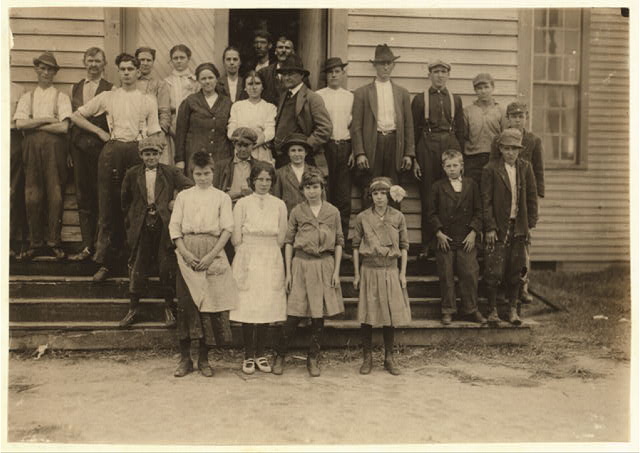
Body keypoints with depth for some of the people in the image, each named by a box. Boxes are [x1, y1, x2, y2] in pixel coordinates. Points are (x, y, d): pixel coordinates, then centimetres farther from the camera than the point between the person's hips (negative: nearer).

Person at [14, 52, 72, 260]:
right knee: (32, 195, -1)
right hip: (32, 147, 2)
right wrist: (47, 120, -3)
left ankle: (54, 242, 2)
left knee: (55, 194, -5)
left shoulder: (61, 97, 9)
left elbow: (63, 127, -5)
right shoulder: (27, 97, 17)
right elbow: (19, 123, 2)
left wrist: (34, 124, -2)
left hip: (54, 147, -2)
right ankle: (35, 242, 6)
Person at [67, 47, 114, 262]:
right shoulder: (76, 88, 16)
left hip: (100, 146, -5)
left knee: (100, 196, 0)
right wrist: (70, 147, 10)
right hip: (79, 146, 5)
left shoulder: (110, 89, 0)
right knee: (83, 197, 5)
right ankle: (87, 246, 10)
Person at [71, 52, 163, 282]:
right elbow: (76, 116, 16)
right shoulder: (107, 97, 12)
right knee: (109, 204, 1)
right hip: (112, 150, 1)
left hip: (138, 151, -1)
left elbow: (154, 133, 8)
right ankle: (105, 261, 7)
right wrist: (100, 132, 6)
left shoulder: (148, 100, 11)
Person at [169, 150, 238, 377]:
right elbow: (174, 226, 7)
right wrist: (185, 252, -7)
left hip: (212, 254, -1)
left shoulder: (222, 198, 9)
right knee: (185, 304, -3)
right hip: (187, 254, 1)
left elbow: (227, 229, 0)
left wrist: (212, 255, -10)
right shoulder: (183, 196, 14)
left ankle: (204, 359, 9)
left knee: (210, 305, -2)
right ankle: (185, 358, 7)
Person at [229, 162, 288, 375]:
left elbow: (281, 239, 8)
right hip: (248, 261, -2)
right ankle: (248, 356, 8)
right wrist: (251, 252, 3)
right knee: (248, 308, -2)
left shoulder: (279, 205, 6)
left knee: (266, 307, 3)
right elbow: (236, 238, 0)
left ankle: (260, 354, 14)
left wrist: (266, 253, 8)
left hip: (271, 261, 2)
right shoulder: (242, 204, 1)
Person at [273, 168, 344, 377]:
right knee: (294, 315, -3)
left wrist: (336, 271, 1)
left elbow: (339, 242, 8)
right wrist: (288, 272, 0)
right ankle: (280, 356, 13)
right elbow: (289, 242, 5)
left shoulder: (333, 212, 5)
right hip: (301, 264, -1)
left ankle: (313, 359, 19)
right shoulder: (297, 212, 3)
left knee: (319, 316, 6)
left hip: (325, 265, 1)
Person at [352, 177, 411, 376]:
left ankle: (389, 358, 18)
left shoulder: (398, 217, 2)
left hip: (391, 271, 1)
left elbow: (404, 246, 6)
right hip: (369, 270, -1)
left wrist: (403, 273, 2)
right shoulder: (362, 217, 0)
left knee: (390, 315, 5)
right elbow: (356, 246, 4)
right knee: (367, 315, 1)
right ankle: (367, 358, 14)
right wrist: (356, 274, 1)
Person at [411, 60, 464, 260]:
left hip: (451, 145, 2)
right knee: (428, 196, 0)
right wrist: (414, 160, -3)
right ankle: (427, 244, 6)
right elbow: (414, 131, 3)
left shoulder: (455, 99, 14)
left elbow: (461, 130, 14)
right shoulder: (420, 99, 6)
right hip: (428, 147, -2)